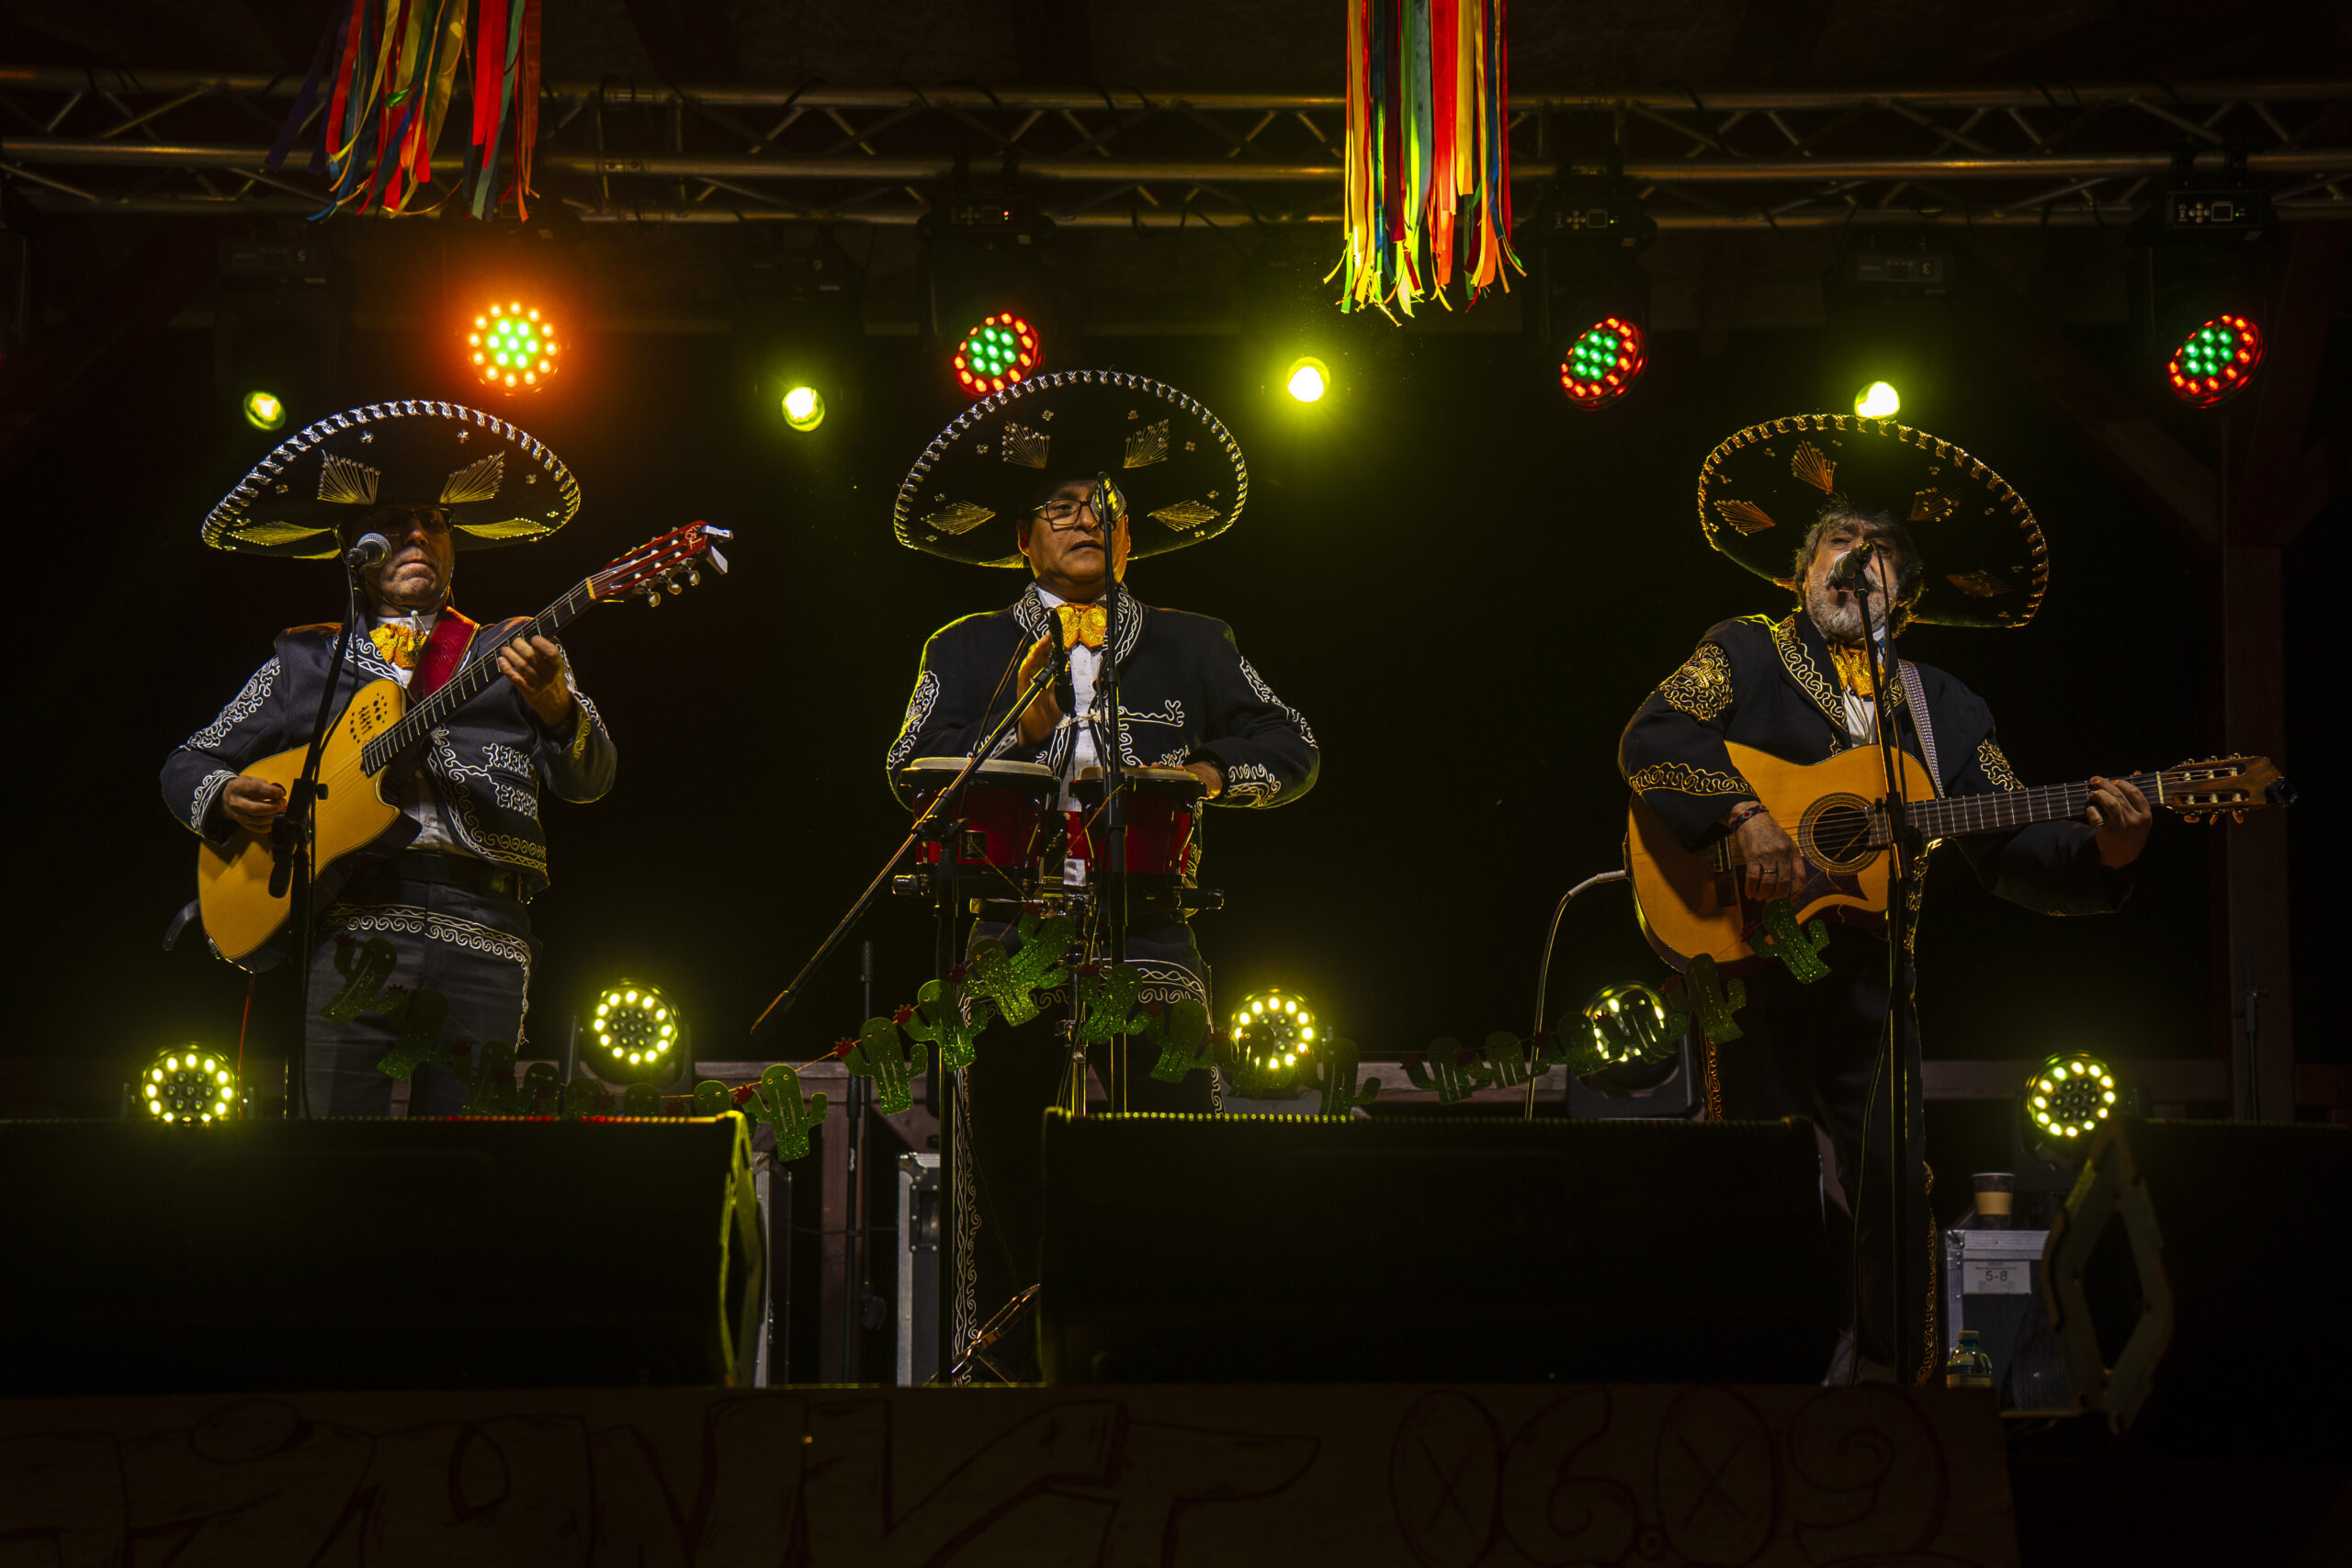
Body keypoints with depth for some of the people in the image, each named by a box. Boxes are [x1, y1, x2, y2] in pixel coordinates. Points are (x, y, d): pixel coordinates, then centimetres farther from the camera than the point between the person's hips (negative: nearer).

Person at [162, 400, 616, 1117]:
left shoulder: (511, 653, 18)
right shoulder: (306, 662, 20)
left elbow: (588, 778, 4)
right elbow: (187, 765, 23)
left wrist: (555, 705, -18)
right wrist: (225, 797, -1)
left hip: (484, 937, 0)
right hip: (351, 929, 0)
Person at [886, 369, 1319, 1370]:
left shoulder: (1190, 648, 18)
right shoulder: (968, 653, 15)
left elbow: (1293, 752, 14)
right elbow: (913, 779, 4)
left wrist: (1209, 772, -4)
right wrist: (1015, 730, -10)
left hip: (1146, 937, 0)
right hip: (1009, 937, 0)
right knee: (1004, 1164, -4)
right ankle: (1018, 1366, 6)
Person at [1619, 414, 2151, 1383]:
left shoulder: (1948, 713, 14)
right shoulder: (1743, 657, 7)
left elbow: (2013, 856, 8)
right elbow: (1651, 741, -10)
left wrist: (2101, 853, -12)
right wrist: (1742, 813, -25)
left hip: (1871, 986, 3)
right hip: (1750, 967, -3)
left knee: (1896, 1190, -3)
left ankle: (1899, 1381, 7)